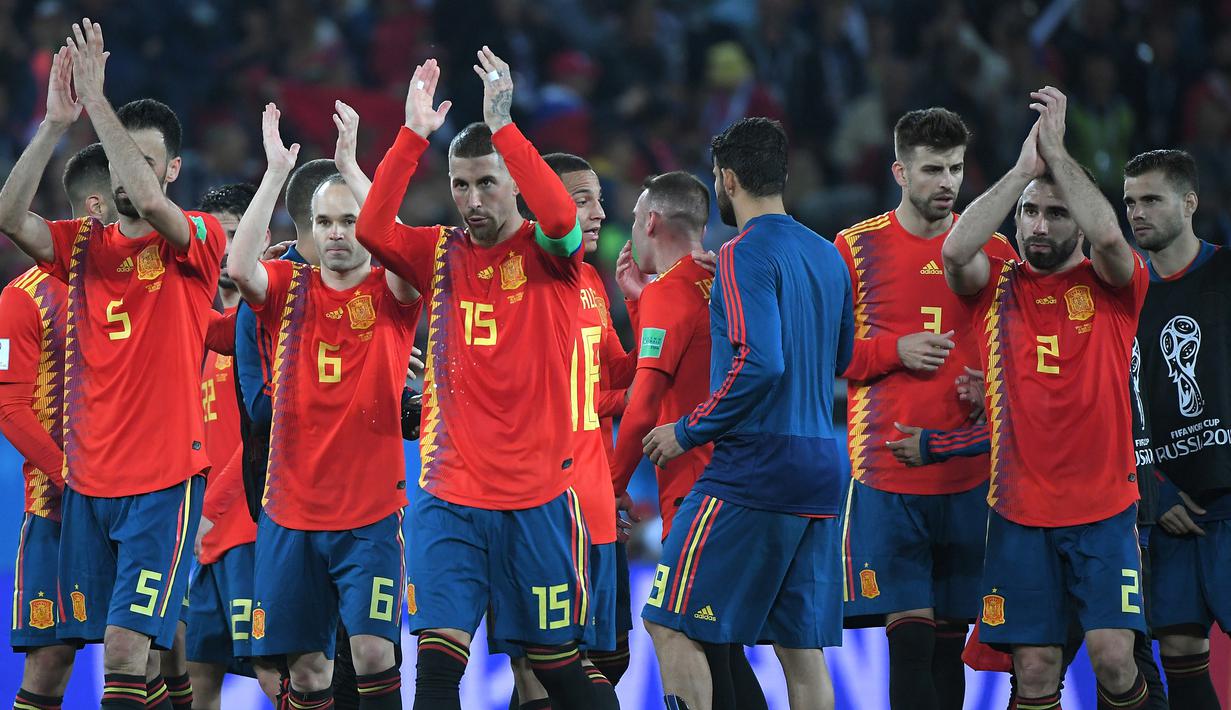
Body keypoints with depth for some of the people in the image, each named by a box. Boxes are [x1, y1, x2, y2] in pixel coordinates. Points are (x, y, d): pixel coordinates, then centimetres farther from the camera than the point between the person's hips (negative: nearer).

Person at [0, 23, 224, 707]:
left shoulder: (199, 241, -2)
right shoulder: (85, 244, 11)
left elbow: (148, 201, -23)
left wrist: (96, 99, -21)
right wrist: (57, 122, -14)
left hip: (165, 477, -5)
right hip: (89, 480, 5)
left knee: (126, 648, -14)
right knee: (129, 652, 7)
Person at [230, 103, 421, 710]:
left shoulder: (391, 295, 0)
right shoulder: (290, 289, 6)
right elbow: (239, 267, -15)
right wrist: (276, 173, -20)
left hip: (370, 510, -2)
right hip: (291, 511, 2)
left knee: (373, 648, -14)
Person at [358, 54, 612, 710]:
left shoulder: (548, 255, 0)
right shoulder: (440, 254, 8)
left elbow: (561, 219, -23)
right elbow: (371, 230, -10)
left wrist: (501, 124, -28)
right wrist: (414, 135, -18)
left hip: (537, 496, -2)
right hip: (448, 500, 2)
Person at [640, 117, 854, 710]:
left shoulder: (747, 254, -11)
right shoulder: (827, 256, 14)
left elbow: (759, 364, -22)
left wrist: (688, 432, -11)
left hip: (755, 471, -8)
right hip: (822, 468, 8)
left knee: (669, 623, -2)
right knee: (801, 649, 8)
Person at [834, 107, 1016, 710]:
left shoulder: (996, 251, 8)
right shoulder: (855, 248, 2)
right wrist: (894, 350, -10)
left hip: (972, 474, 3)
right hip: (887, 474, -3)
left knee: (949, 638, 6)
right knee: (909, 638, -11)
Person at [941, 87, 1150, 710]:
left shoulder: (1110, 285, 3)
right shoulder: (997, 285, 7)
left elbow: (1107, 235, -20)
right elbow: (955, 250, -14)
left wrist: (1055, 150, -13)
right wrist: (1025, 167, -12)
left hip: (1102, 508, -1)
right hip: (1019, 511, 1)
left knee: (1112, 654, -12)